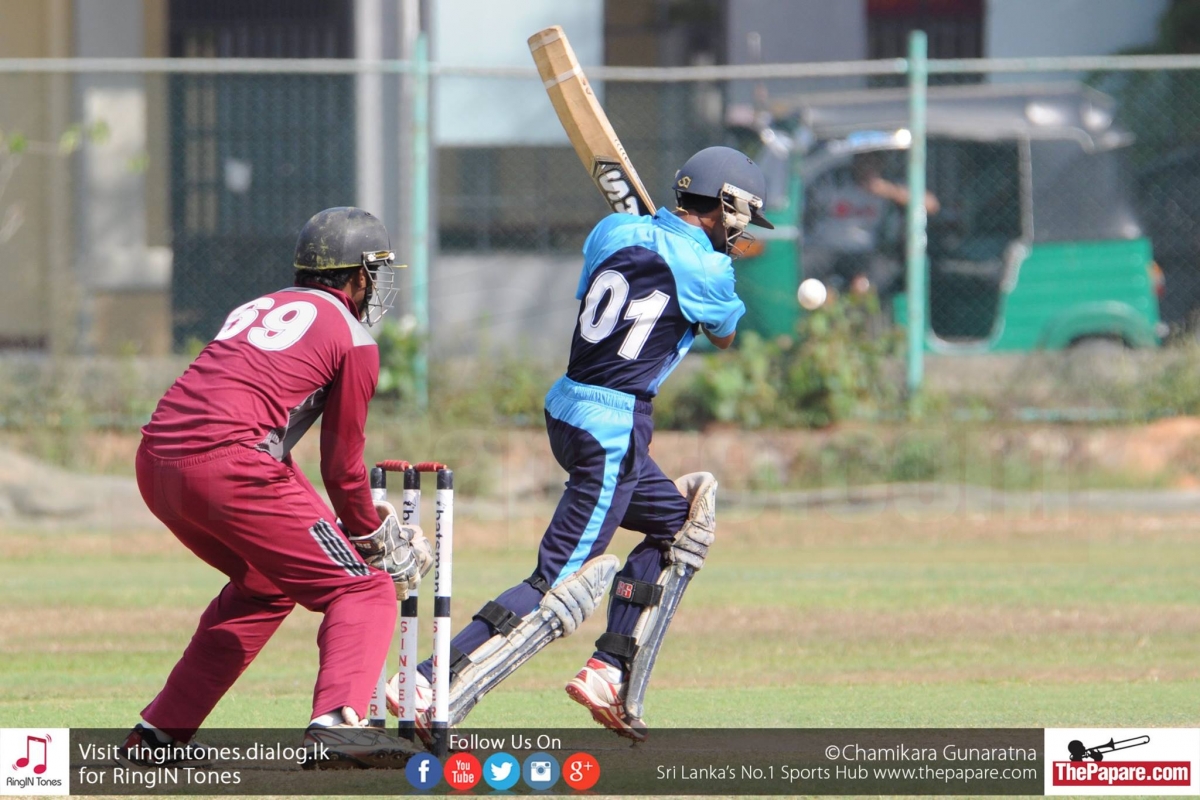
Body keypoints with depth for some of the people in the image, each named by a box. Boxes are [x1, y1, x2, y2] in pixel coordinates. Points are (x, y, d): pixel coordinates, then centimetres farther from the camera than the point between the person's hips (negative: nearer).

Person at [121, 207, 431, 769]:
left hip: (155, 467, 8)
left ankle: (159, 732, 27)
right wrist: (373, 537, 25)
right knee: (364, 589, 1)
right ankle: (335, 721, -24)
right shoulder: (354, 339, 7)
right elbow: (342, 465, 8)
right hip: (225, 465, -7)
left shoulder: (257, 309, 28)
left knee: (264, 585, 30)